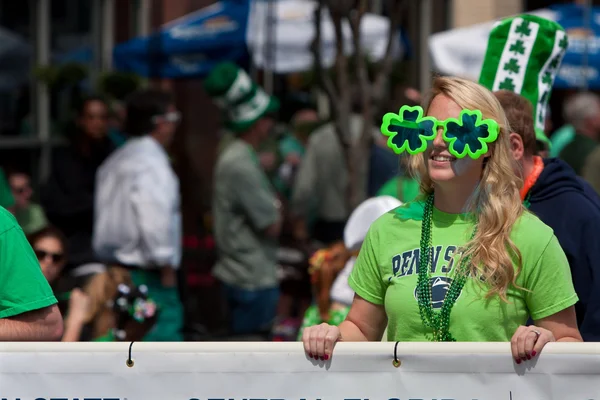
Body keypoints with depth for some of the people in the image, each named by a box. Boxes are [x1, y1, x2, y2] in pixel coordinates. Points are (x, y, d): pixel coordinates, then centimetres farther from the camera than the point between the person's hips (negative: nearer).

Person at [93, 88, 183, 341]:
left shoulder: (114, 162, 15)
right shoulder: (151, 163, -15)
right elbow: (155, 223, -24)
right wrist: (167, 270, -15)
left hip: (115, 270, 10)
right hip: (148, 277, -10)